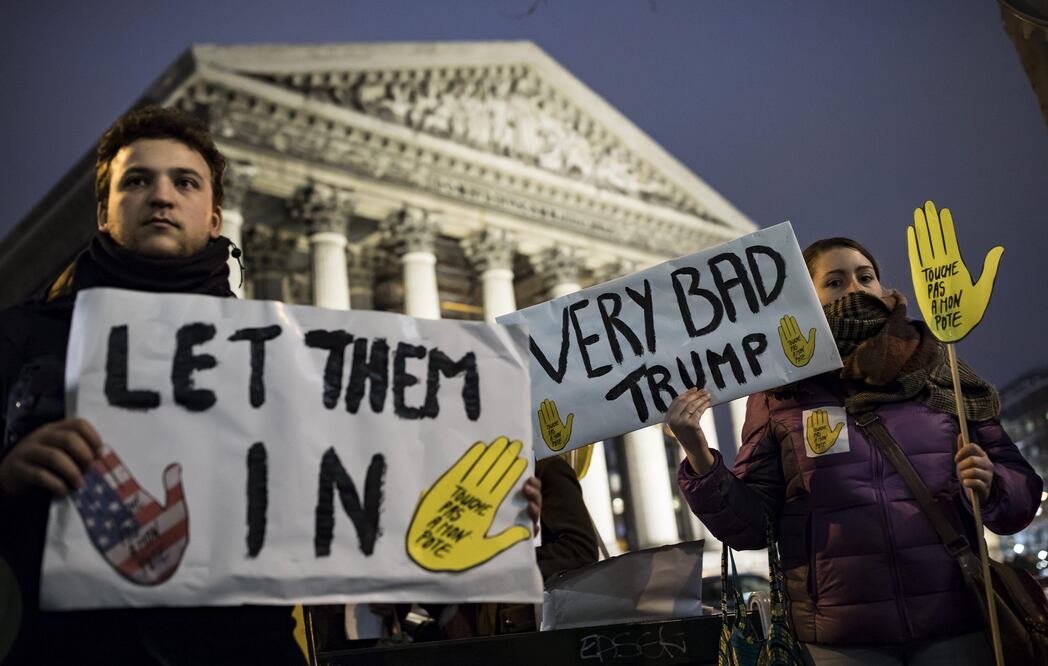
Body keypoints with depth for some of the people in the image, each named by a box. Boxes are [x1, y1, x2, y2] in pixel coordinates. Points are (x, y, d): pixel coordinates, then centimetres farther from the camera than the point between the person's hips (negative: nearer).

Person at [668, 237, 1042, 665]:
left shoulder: (940, 377, 5)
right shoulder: (781, 395, 0)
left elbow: (1021, 493, 8)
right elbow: (748, 525, -2)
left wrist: (990, 485, -14)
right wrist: (698, 454, -17)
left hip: (954, 628, 2)